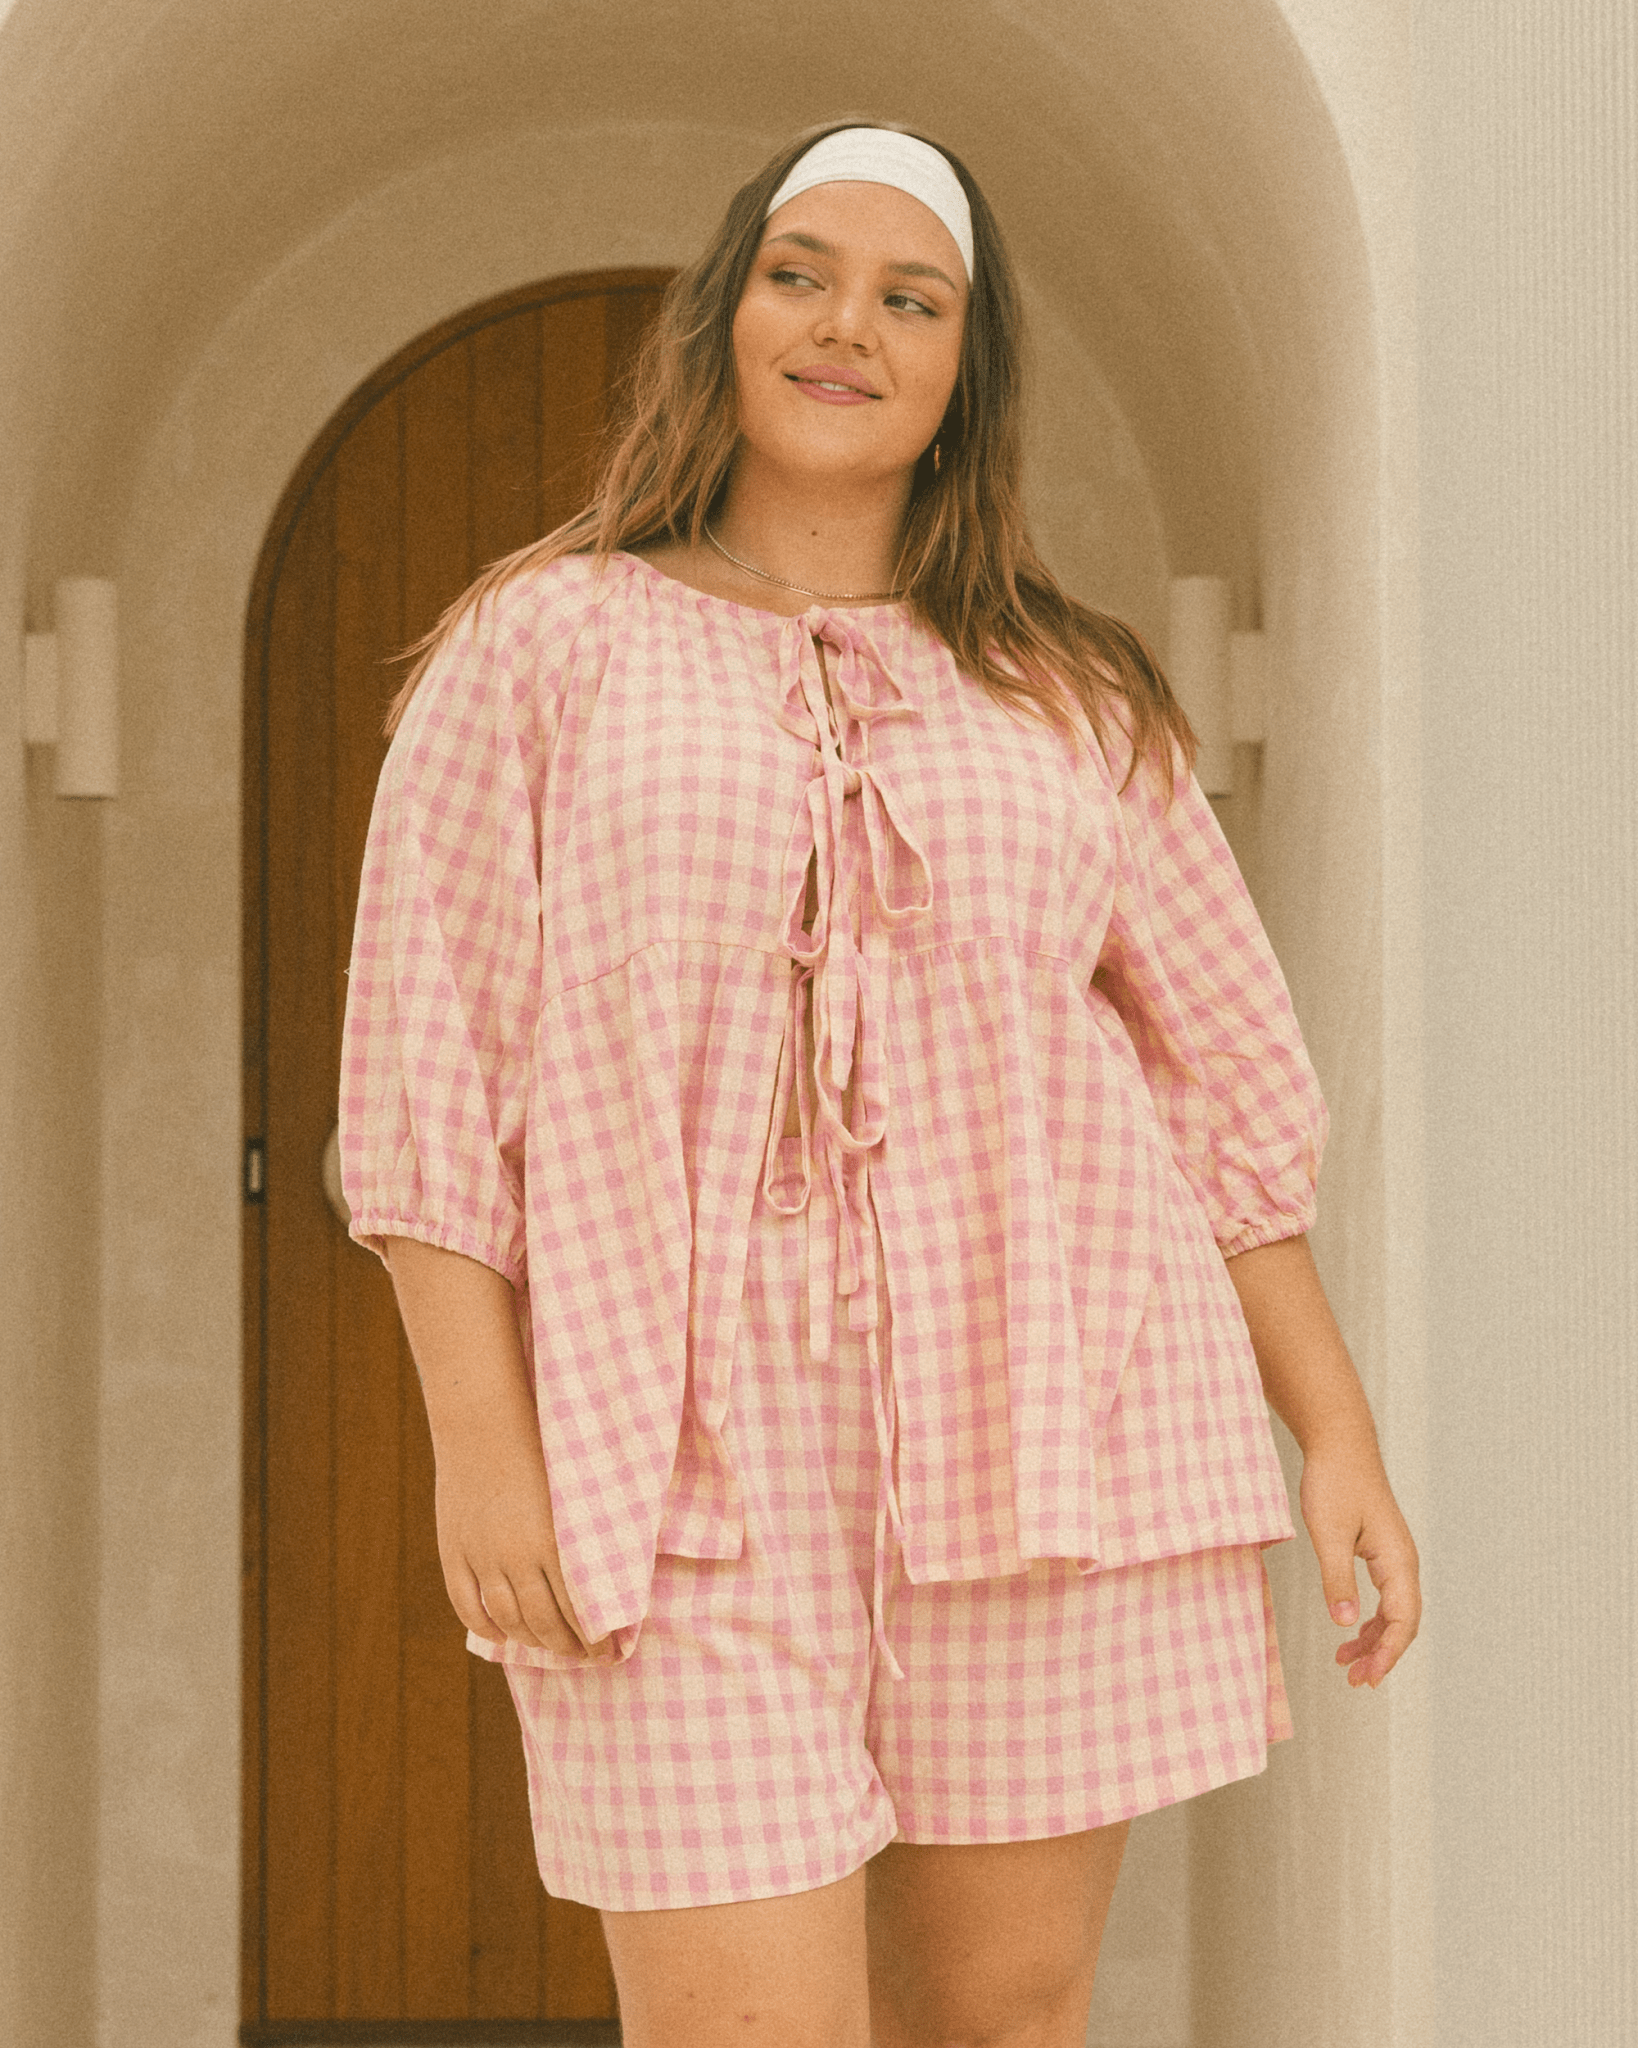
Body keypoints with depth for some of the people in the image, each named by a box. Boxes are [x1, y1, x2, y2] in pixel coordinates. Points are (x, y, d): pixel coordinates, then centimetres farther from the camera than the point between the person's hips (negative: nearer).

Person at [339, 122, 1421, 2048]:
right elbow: (433, 1067, 2)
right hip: (689, 1458, -2)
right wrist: (481, 1444, -7)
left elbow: (1224, 1082, 15)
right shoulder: (546, 645, 8)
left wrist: (1336, 1431, 9)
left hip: (1041, 1433, 3)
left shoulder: (1071, 703, 15)